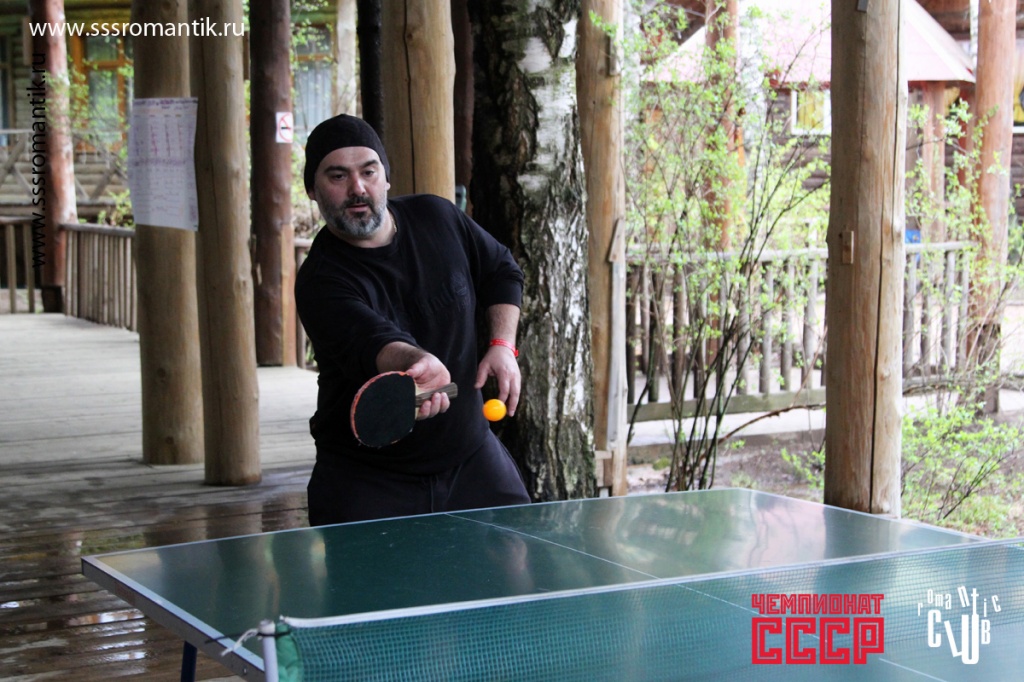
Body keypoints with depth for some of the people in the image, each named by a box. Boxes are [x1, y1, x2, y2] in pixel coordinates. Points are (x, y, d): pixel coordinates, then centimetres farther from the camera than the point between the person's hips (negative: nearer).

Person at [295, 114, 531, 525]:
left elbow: (501, 272, 15)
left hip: (471, 457, 4)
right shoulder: (320, 281, -20)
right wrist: (420, 364, -60)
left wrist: (503, 344, 0)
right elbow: (373, 341, -39)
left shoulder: (437, 217, -2)